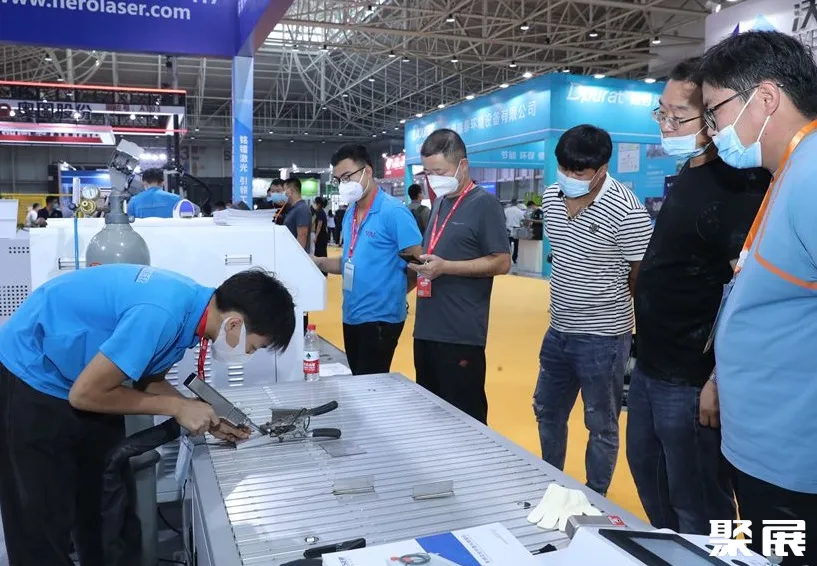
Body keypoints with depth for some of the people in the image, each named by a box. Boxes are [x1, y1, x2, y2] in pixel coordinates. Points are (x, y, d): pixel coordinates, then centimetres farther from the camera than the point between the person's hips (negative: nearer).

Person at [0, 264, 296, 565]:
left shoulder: (192, 302, -9)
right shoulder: (161, 314, -36)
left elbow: (149, 380, 4)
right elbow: (85, 393, -27)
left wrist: (205, 417, -6)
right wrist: (177, 407, -20)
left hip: (82, 377, 8)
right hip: (30, 377, -8)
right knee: (44, 522, 1)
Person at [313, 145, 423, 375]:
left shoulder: (393, 211, -15)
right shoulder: (350, 214, 10)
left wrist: (393, 291, -5)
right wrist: (319, 263, 1)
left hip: (380, 318, -8)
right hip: (351, 316, 8)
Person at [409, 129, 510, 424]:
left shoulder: (484, 203, -9)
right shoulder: (439, 203, 15)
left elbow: (501, 263, -13)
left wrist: (445, 267, -19)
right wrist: (421, 263, 3)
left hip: (461, 332, -8)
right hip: (427, 328, 8)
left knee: (465, 417, 3)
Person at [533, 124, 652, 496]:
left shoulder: (626, 211, -21)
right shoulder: (551, 197, 1)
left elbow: (642, 277, -12)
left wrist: (606, 304, 1)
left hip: (602, 338, -7)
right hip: (558, 331, 7)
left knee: (601, 425, 11)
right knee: (547, 412, 21)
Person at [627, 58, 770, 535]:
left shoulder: (738, 185, -20)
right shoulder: (690, 174, 9)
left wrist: (719, 380, -24)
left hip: (691, 380, -10)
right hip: (651, 367, 10)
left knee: (699, 513, 9)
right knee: (649, 479, 26)